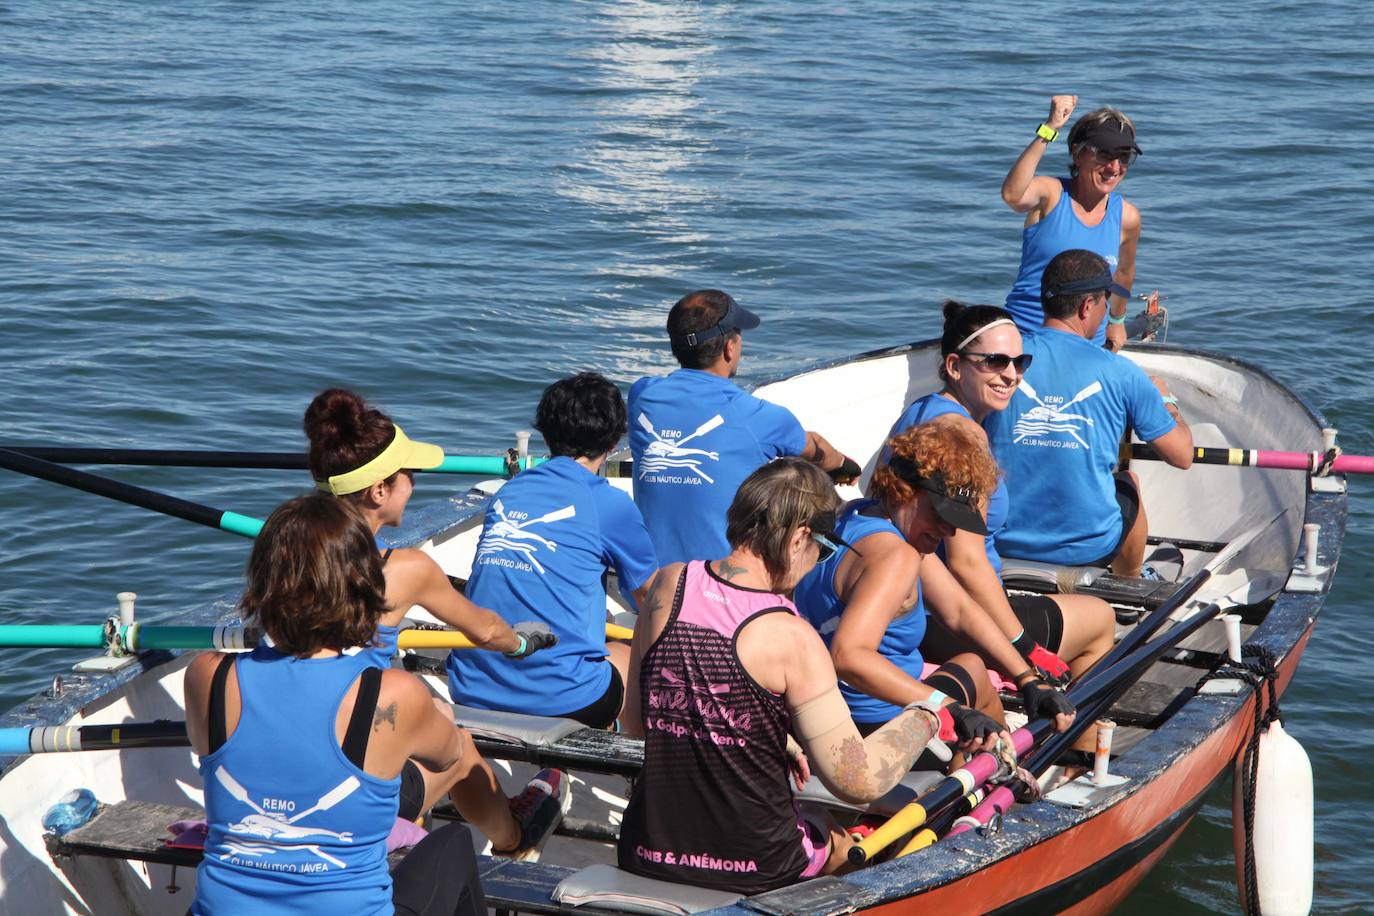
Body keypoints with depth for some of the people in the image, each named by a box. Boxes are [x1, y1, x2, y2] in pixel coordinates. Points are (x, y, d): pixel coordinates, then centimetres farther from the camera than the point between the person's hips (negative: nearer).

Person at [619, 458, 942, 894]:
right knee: (844, 834, 30)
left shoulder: (668, 587, -4)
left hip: (645, 853, 5)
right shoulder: (788, 638, -20)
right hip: (753, 868, -5)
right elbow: (858, 782, -18)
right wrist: (924, 718, 1)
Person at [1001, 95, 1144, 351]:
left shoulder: (1127, 217, 3)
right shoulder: (1051, 194, -8)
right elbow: (1011, 195, -31)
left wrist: (1117, 320, 33)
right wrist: (1048, 131, -32)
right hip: (1024, 337, -4)